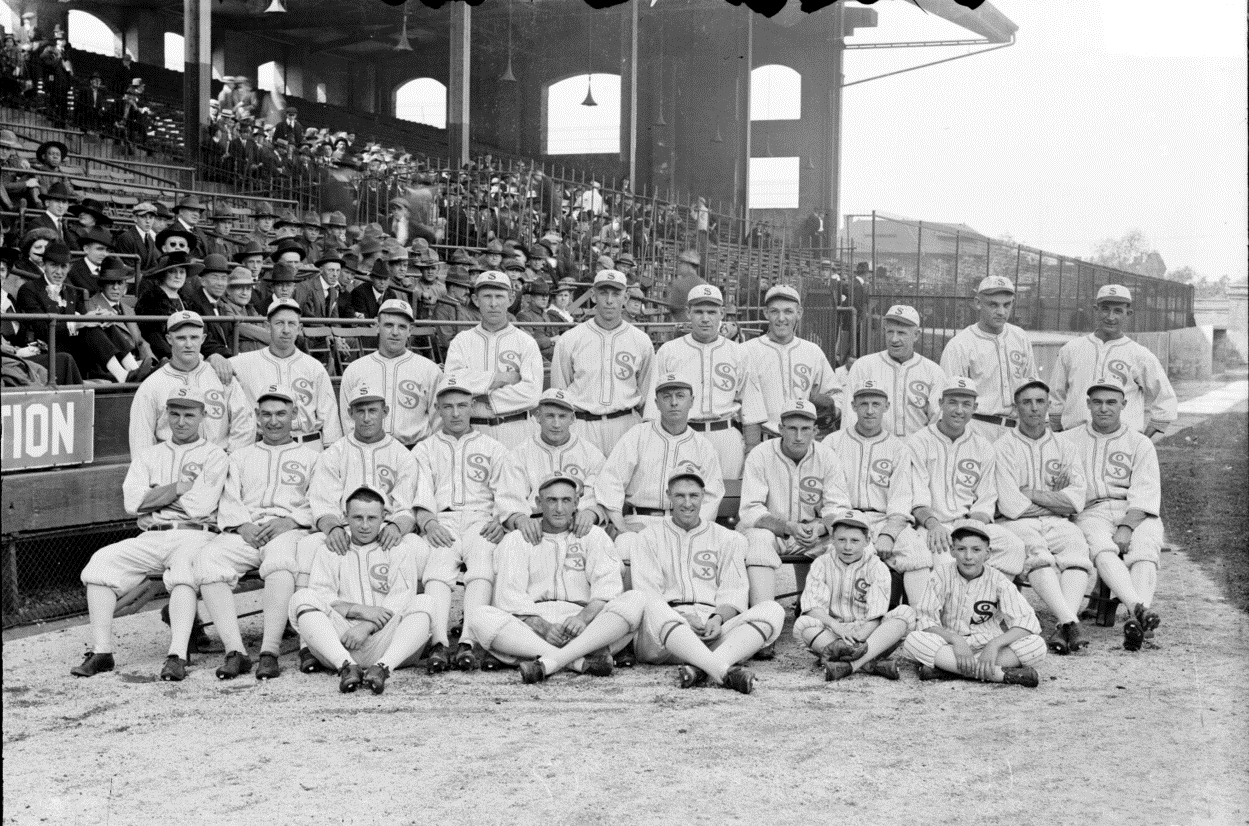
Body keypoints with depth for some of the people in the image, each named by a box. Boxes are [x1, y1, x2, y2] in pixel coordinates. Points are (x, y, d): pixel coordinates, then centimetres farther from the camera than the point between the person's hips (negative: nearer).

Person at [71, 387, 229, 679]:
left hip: (194, 535, -4)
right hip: (151, 538, 4)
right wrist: (179, 487, -2)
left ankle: (177, 656, -45)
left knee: (183, 568, -36)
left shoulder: (214, 456, 8)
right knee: (102, 560, -19)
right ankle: (101, 651, -20)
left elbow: (199, 506, -8)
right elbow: (133, 502, 4)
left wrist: (155, 495, 2)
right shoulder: (149, 455, 21)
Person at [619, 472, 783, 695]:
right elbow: (647, 595, 4)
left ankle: (700, 669, -45)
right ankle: (723, 671, -54)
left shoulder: (729, 539, 22)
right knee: (655, 610, -38)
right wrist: (683, 618, -15)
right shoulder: (649, 537, 17)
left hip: (715, 628, 2)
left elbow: (734, 595, 11)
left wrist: (718, 618, -12)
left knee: (772, 611, -25)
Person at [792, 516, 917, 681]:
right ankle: (870, 665, -42)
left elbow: (875, 615, -12)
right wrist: (836, 626, -30)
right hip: (830, 634, 0)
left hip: (868, 633, 0)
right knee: (802, 624, -29)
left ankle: (849, 665, -42)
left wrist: (860, 636, -32)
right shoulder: (822, 564, 2)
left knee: (906, 612, -24)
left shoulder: (876, 567, -1)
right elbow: (812, 607, -11)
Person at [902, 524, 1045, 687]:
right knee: (913, 640, -31)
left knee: (1037, 646, -25)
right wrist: (956, 639, -29)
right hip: (949, 644, 0)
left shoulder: (998, 581, -6)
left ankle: (947, 668, -32)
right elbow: (925, 620, -11)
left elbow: (1028, 622, -15)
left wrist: (995, 644, -31)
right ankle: (1003, 674, -37)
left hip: (988, 647, 1)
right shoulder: (943, 572, -6)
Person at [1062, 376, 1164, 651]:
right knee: (1102, 549, -34)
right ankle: (1137, 609, -53)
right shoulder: (1068, 441, 20)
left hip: (1136, 515, 0)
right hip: (1090, 512, 0)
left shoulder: (1140, 444, 16)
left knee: (1144, 554, -31)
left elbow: (1145, 495, 4)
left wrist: (1127, 528, -14)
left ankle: (1135, 625, -51)